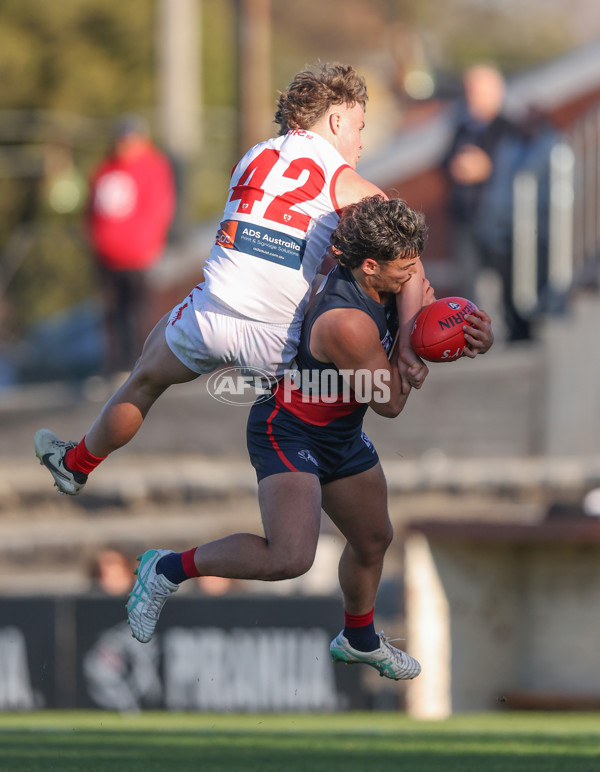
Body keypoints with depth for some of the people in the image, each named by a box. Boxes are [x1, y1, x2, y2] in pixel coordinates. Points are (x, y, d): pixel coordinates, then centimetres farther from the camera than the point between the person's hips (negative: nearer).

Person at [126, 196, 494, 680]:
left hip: (342, 436, 9)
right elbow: (390, 403, -22)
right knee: (290, 557, -27)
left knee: (374, 539, 24)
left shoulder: (387, 279, -9)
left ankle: (359, 640, 51)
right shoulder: (348, 324, -35)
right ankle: (170, 569, -7)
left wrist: (478, 333, -15)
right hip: (289, 435, -9)